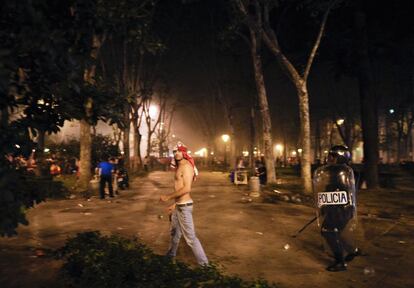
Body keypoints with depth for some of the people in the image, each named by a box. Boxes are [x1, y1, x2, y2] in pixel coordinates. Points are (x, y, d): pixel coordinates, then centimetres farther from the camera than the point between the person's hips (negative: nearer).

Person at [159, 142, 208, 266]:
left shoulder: (187, 166, -18)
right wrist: (175, 204, 22)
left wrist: (168, 196, -20)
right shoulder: (180, 167, 13)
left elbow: (187, 188, -26)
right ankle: (171, 254, 46)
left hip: (184, 206, -10)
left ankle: (204, 263, 5)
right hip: (178, 205, 10)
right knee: (175, 232, 26)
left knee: (190, 237, -5)